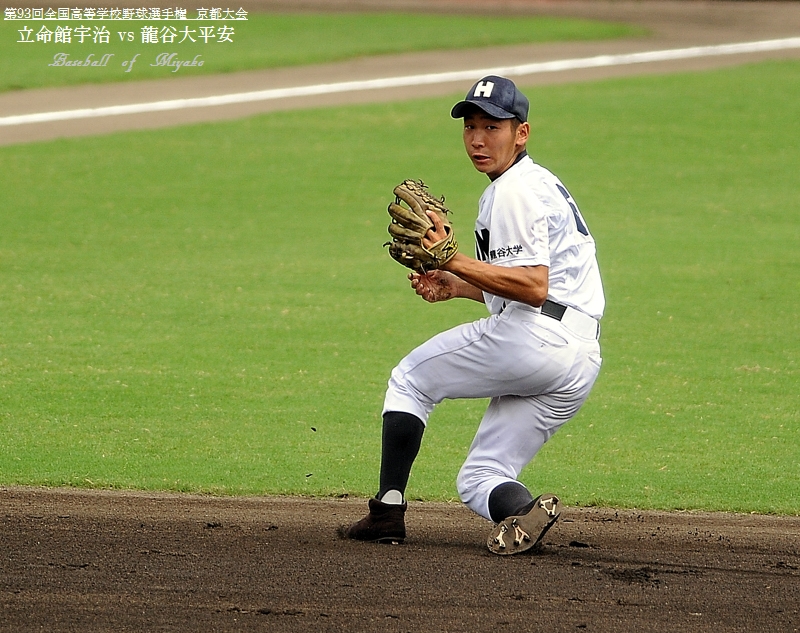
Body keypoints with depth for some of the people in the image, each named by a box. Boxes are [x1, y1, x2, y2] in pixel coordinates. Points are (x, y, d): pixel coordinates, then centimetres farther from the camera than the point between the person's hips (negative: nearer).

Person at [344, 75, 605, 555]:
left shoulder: (514, 191, -8)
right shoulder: (538, 184, 25)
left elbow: (535, 287, -19)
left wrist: (455, 262, -23)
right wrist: (457, 287, 23)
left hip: (536, 338, -10)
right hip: (580, 364, 10)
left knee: (410, 380, 10)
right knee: (478, 479, 12)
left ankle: (388, 511, 4)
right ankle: (525, 510, -19)